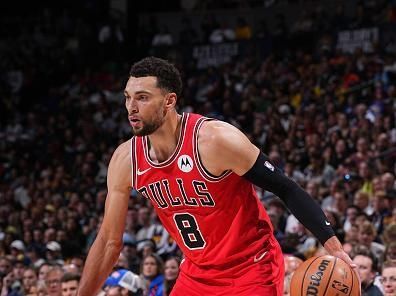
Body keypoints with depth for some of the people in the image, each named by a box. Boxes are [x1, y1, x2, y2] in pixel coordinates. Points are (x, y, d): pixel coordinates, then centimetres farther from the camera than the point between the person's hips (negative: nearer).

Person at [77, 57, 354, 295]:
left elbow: (287, 189, -18)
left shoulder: (215, 139, -23)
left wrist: (331, 243, -29)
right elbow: (109, 241, 5)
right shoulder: (126, 160, -5)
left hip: (252, 270, -6)